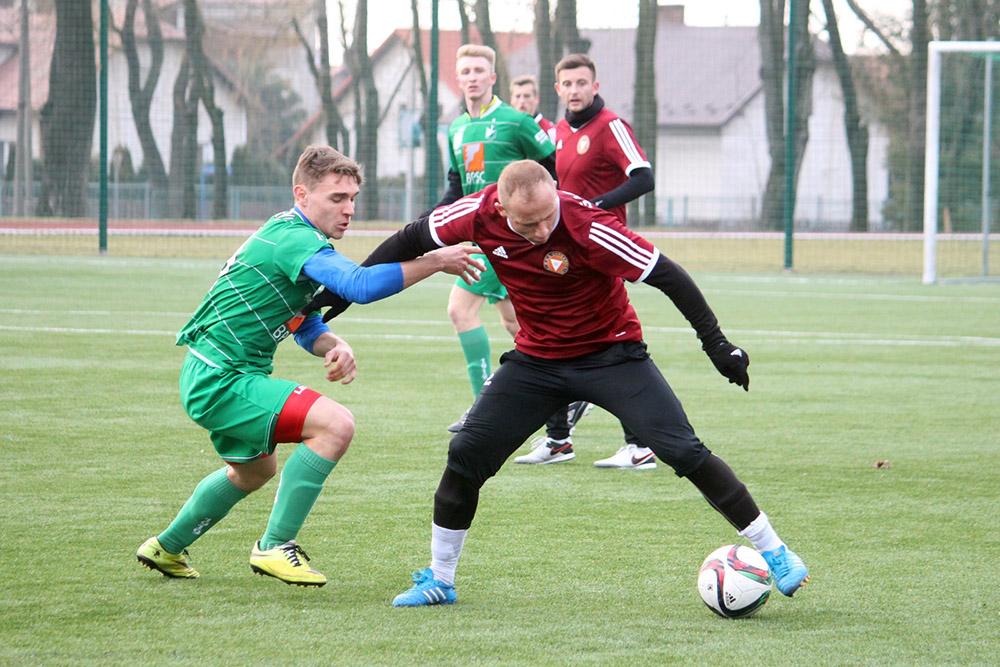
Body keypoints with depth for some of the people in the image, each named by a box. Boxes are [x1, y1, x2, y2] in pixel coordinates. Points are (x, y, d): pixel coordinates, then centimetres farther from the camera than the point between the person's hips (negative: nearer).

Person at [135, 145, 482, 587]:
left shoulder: (292, 237, 13)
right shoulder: (293, 239, -20)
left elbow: (307, 329, 15)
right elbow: (360, 285, -35)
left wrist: (336, 348, -7)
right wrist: (435, 263, -31)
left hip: (209, 379, 11)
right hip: (220, 380, -11)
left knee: (255, 469, 34)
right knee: (335, 424, -23)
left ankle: (166, 548, 49)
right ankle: (275, 547, -15)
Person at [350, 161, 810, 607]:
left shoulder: (587, 227, -29)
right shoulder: (479, 214, -17)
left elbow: (665, 275, -24)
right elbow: (414, 239, 2)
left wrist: (715, 342, -23)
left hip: (611, 353, -4)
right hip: (536, 360, 4)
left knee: (682, 450, -16)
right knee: (466, 454, -5)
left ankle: (773, 552, -5)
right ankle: (439, 579, 12)